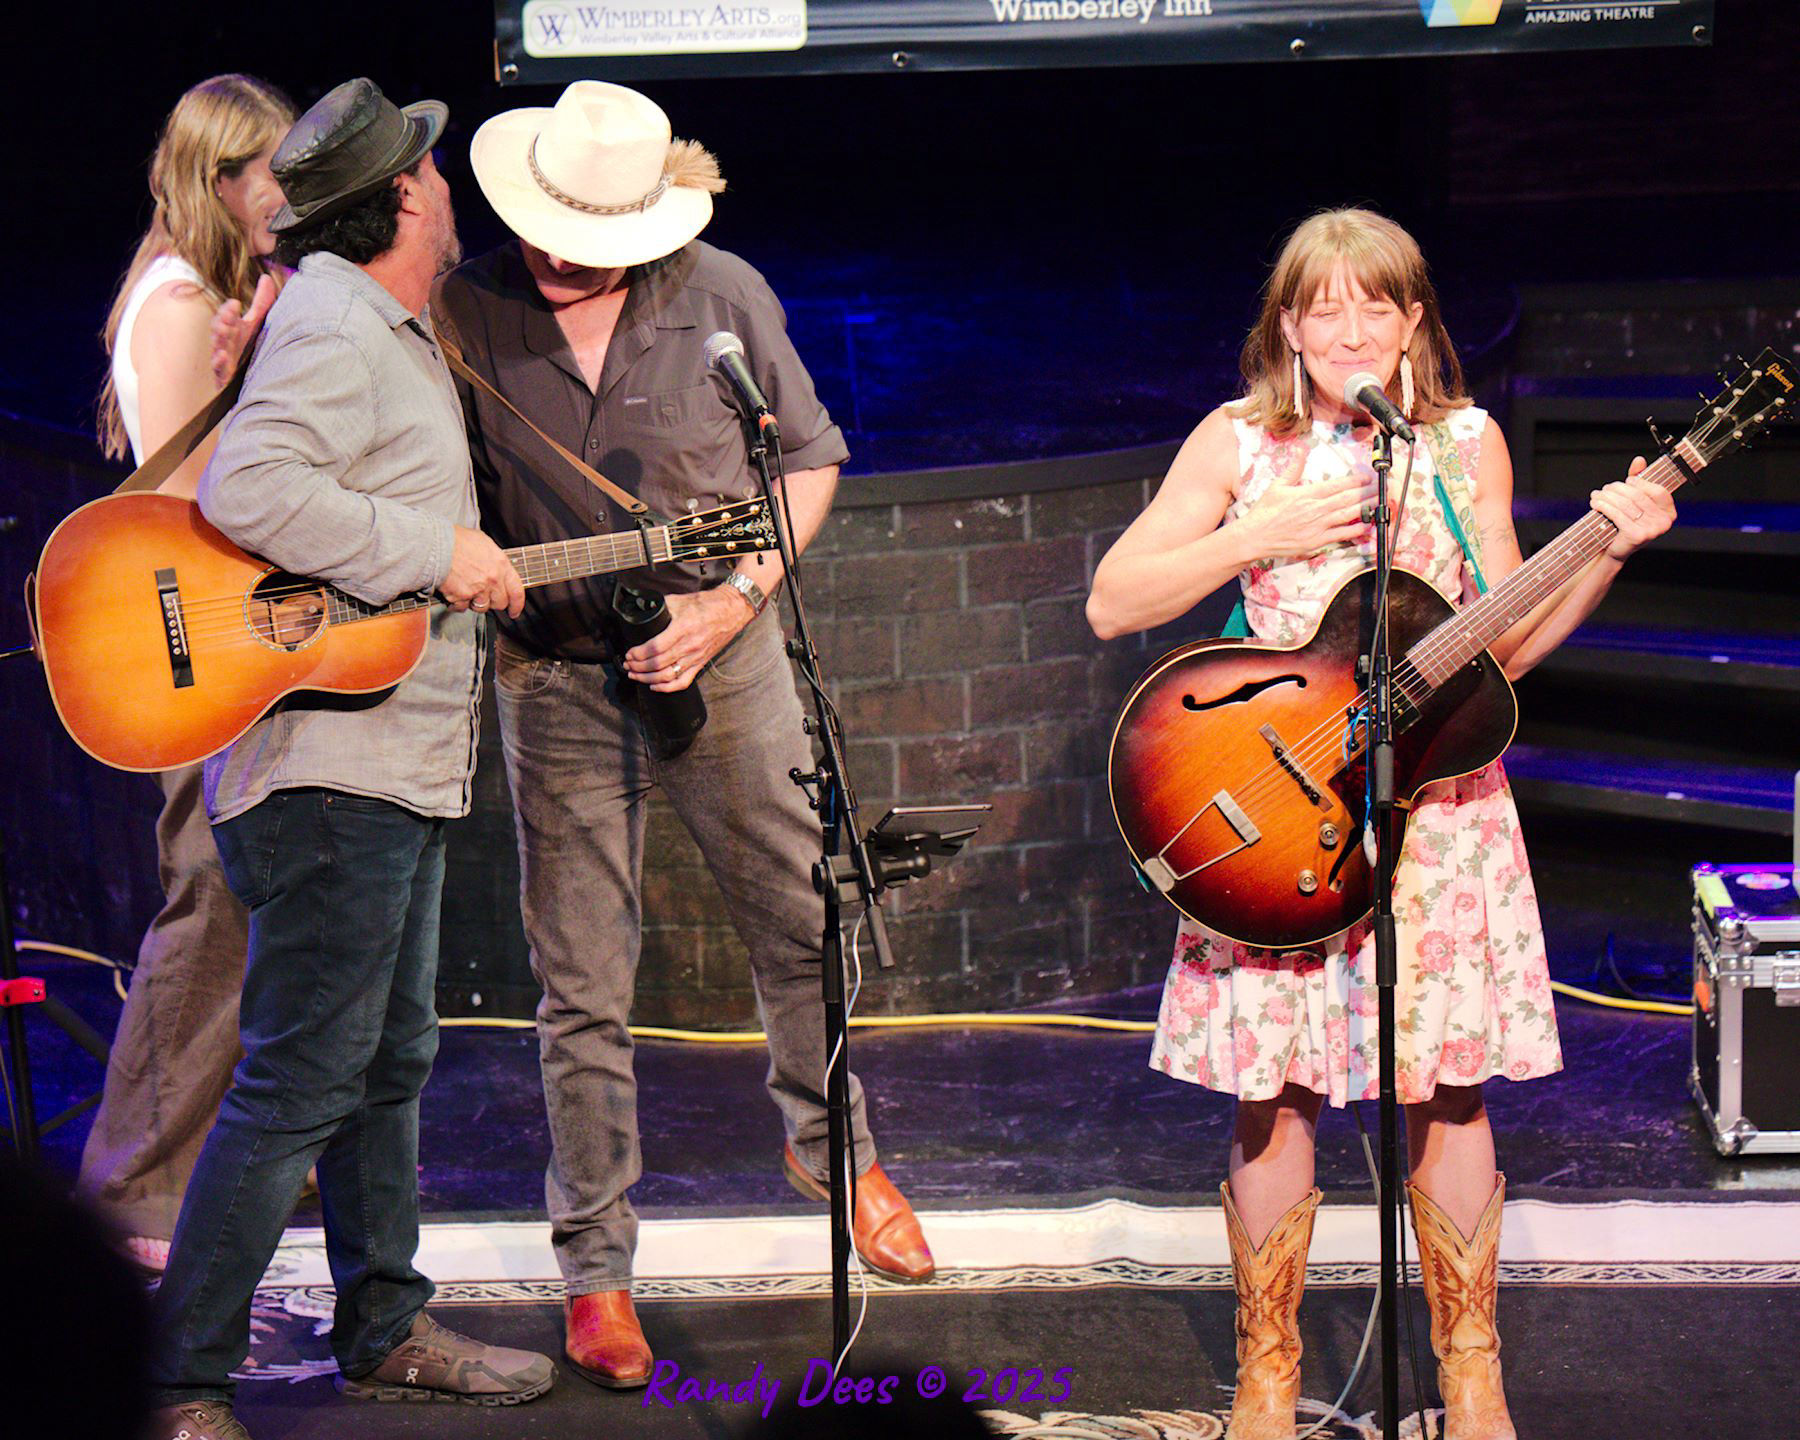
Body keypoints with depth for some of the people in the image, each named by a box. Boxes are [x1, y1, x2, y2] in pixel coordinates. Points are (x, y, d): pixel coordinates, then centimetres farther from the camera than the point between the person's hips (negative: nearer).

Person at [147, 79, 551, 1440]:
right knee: (301, 1085, -10)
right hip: (327, 771, -11)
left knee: (391, 1062, 19)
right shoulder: (330, 333, -15)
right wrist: (436, 552, -24)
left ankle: (388, 1329, 31)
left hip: (397, 770, 11)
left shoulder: (398, 338, 18)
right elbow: (243, 489, -29)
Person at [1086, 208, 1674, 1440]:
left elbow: (1504, 645, 6)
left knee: (1449, 1090, 3)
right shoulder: (1240, 444, 1)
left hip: (1435, 802, 1)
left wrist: (1607, 552, -7)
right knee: (1276, 1094, 2)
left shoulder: (1466, 443, 5)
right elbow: (1111, 603, -4)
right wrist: (1261, 536, -12)